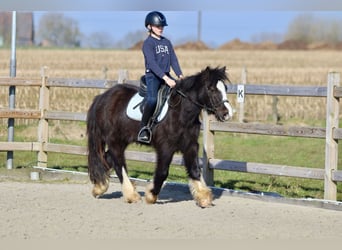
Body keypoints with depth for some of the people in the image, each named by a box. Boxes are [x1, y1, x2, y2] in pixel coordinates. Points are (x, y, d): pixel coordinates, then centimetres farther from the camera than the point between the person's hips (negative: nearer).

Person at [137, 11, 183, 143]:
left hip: (166, 76, 7)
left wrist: (180, 75, -7)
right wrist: (166, 78, -27)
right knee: (152, 99, -31)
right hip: (152, 75, -7)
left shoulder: (167, 42, 16)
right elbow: (152, 63, -16)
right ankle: (143, 129, -23)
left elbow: (173, 60, 11)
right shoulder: (148, 43, -5)